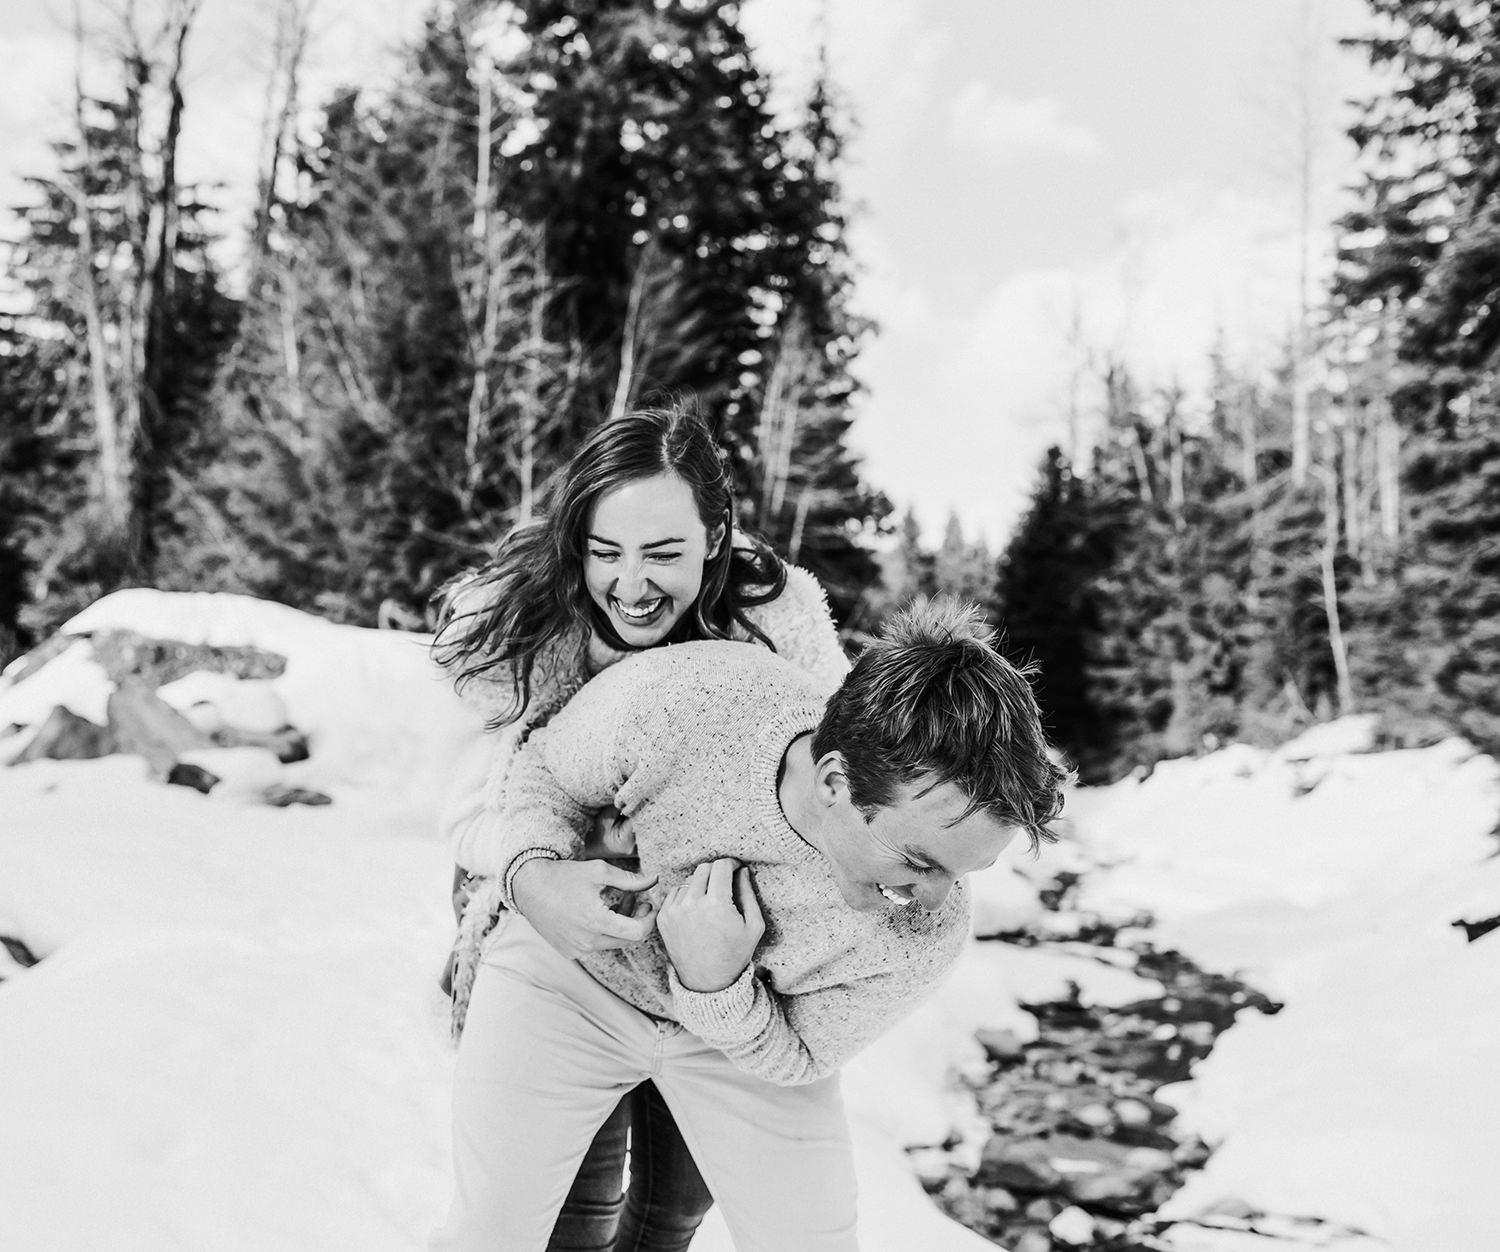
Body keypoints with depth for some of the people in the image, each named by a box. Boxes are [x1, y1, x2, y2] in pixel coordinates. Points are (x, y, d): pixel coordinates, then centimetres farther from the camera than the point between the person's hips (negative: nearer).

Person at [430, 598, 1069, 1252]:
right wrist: (535, 875, -34)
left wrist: (717, 990, -34)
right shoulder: (674, 699, -36)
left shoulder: (927, 932, -30)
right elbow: (545, 769, -13)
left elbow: (796, 1061, -13)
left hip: (751, 1034, 1)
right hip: (569, 977, -1)